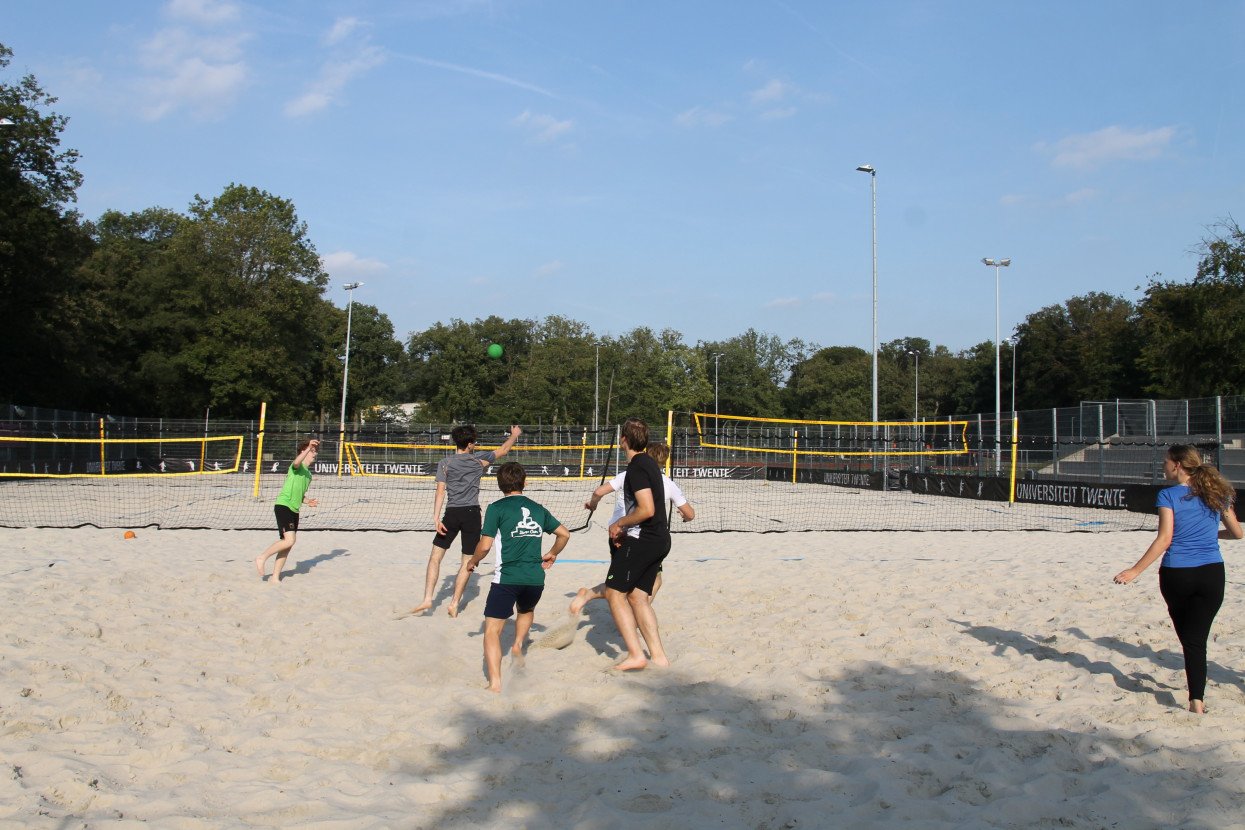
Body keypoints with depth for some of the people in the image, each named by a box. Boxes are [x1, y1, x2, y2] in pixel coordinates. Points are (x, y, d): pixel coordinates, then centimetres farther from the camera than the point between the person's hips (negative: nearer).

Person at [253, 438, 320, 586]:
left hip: (294, 510, 9)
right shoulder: (298, 467, -5)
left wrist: (307, 501, 12)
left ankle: (275, 577, 11)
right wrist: (309, 447, -40)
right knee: (289, 540, -20)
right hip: (284, 506, -9)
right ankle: (262, 557, -1)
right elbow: (296, 462, -32)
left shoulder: (308, 474, 21)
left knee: (288, 545, 6)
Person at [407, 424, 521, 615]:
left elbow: (440, 492, -4)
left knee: (435, 556, 7)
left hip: (451, 513, 0)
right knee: (467, 561, 7)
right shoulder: (478, 459, 3)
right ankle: (455, 603, 5)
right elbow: (503, 450, 18)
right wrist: (514, 434, 34)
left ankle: (427, 598, -3)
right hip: (472, 513, 0)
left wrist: (436, 517, -6)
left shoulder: (444, 463, 3)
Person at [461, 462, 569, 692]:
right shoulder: (537, 509, 12)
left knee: (492, 630, 2)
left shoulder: (497, 508, -2)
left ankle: (495, 683, -11)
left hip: (507, 578, -4)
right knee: (526, 610, 34)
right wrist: (552, 554, 34)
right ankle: (518, 643, 10)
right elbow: (564, 533, 18)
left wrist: (472, 562, 12)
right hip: (535, 578, 4)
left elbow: (485, 545, -7)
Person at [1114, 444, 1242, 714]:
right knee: (1197, 638, 3)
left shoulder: (1169, 495, -8)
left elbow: (1164, 539, -15)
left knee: (1187, 636, 19)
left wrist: (1135, 570, -13)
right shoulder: (1216, 493, 6)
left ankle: (1196, 694, 37)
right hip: (1212, 573, 3)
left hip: (1176, 573, -2)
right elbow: (1237, 532, 14)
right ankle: (1197, 698, -9)